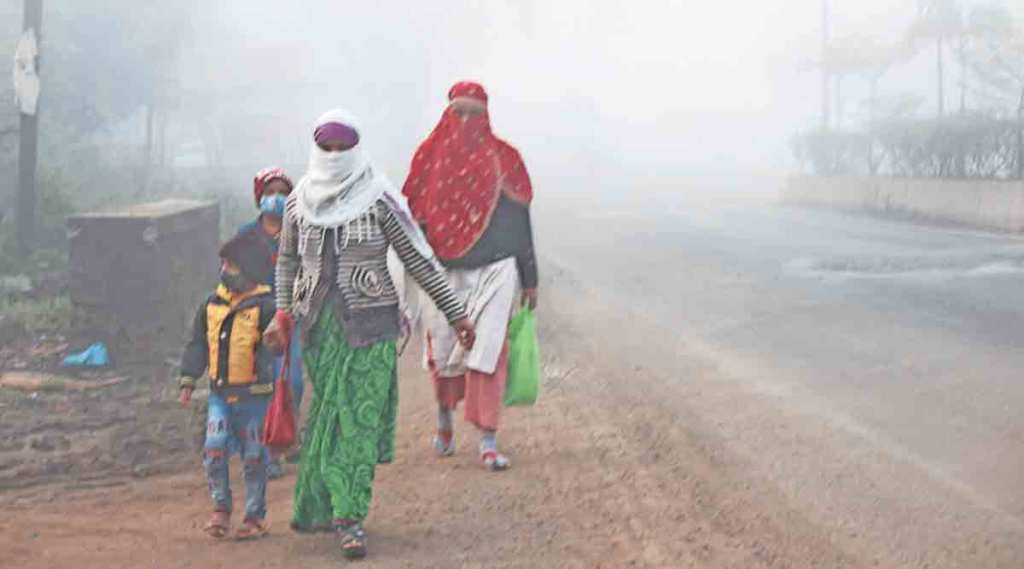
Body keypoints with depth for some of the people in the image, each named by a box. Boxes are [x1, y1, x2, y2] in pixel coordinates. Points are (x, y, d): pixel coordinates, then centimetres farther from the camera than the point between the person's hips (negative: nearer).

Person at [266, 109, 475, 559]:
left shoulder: (378, 198, -6)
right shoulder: (301, 201, 5)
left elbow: (419, 259, -2)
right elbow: (288, 259, 19)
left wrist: (456, 314, -2)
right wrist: (282, 313, 7)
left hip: (369, 322, -3)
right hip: (320, 322, 3)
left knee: (359, 419, -7)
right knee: (327, 414, 8)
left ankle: (349, 518, -6)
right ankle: (318, 507, 20)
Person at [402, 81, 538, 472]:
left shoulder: (503, 160, 6)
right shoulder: (431, 158, 6)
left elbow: (520, 223, 9)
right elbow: (413, 217, 8)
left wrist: (529, 279, 7)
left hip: (494, 271, -1)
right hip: (444, 275, 1)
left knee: (488, 352, -10)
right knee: (443, 354, 5)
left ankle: (488, 442, -9)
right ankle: (444, 421, 33)